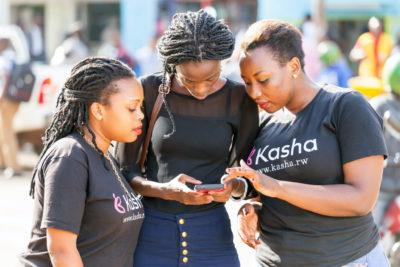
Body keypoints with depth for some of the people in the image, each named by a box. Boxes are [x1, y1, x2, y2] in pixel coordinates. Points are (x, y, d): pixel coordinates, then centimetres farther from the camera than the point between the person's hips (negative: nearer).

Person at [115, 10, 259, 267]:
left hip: (213, 238, 1)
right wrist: (165, 190, -22)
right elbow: (124, 171, -3)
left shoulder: (239, 98, -4)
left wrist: (232, 186, -20)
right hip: (151, 235, -1)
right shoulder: (149, 91, -6)